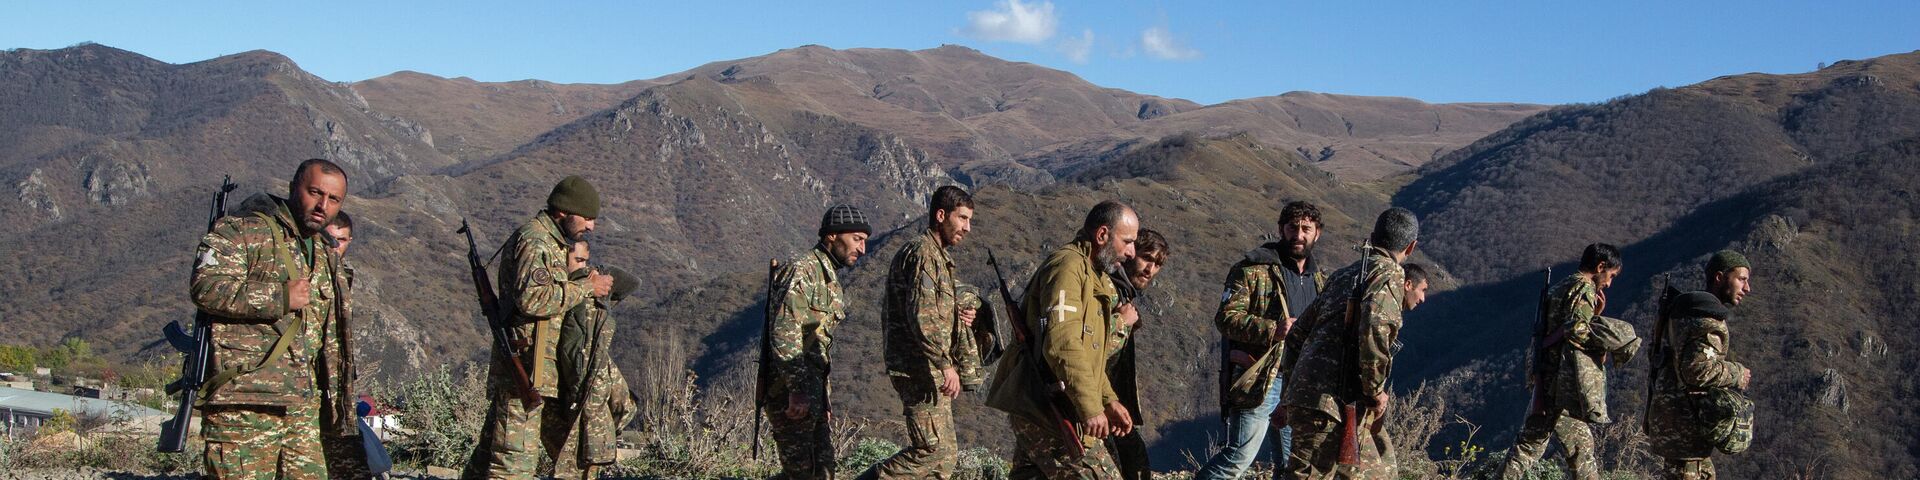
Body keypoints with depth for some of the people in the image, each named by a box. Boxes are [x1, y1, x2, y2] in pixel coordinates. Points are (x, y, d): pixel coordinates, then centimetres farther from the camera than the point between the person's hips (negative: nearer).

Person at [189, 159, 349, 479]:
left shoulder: (325, 258, 22)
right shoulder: (242, 232, -2)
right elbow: (207, 287, -18)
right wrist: (281, 297, -18)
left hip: (302, 406, 8)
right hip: (243, 403, -7)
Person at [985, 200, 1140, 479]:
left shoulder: (1092, 276, 21)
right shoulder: (1068, 266, -13)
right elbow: (1061, 344, -24)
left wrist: (1108, 400, 16)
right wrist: (1090, 407, -24)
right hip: (1051, 411, -10)